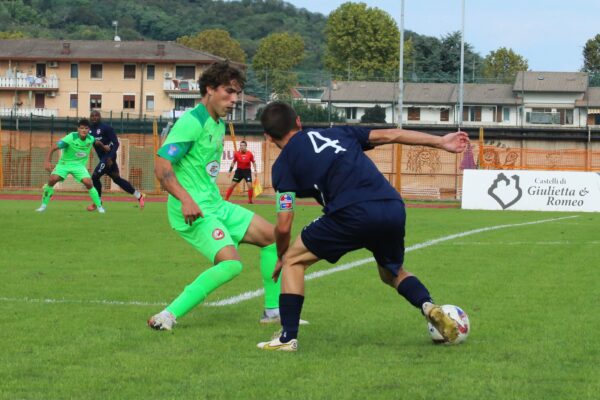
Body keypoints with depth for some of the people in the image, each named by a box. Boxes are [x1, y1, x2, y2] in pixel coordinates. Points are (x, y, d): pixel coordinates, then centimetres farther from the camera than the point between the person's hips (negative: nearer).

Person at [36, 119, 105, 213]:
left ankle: (99, 206, 0)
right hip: (64, 163, -2)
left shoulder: (91, 139, -9)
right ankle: (44, 205, -7)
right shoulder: (71, 138, -23)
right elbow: (53, 148, -21)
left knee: (88, 182, -20)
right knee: (53, 179, -24)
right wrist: (48, 162, -29)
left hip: (79, 165, 2)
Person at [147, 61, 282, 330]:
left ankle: (273, 310, 19)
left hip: (216, 205, 10)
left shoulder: (219, 125, 14)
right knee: (231, 264, -26)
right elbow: (162, 166, -24)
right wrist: (186, 199, -36)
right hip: (194, 212, -10)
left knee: (272, 236, 11)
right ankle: (168, 316, -21)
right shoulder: (192, 122, -16)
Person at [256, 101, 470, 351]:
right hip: (394, 209, 5)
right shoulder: (336, 133, 28)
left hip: (352, 214, -5)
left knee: (294, 261, 15)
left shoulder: (284, 163, 12)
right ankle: (428, 305, 4)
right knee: (393, 273, 31)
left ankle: (288, 337, 8)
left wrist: (281, 258, 26)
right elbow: (389, 135, 25)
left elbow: (284, 226, 7)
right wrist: (441, 142, 30)